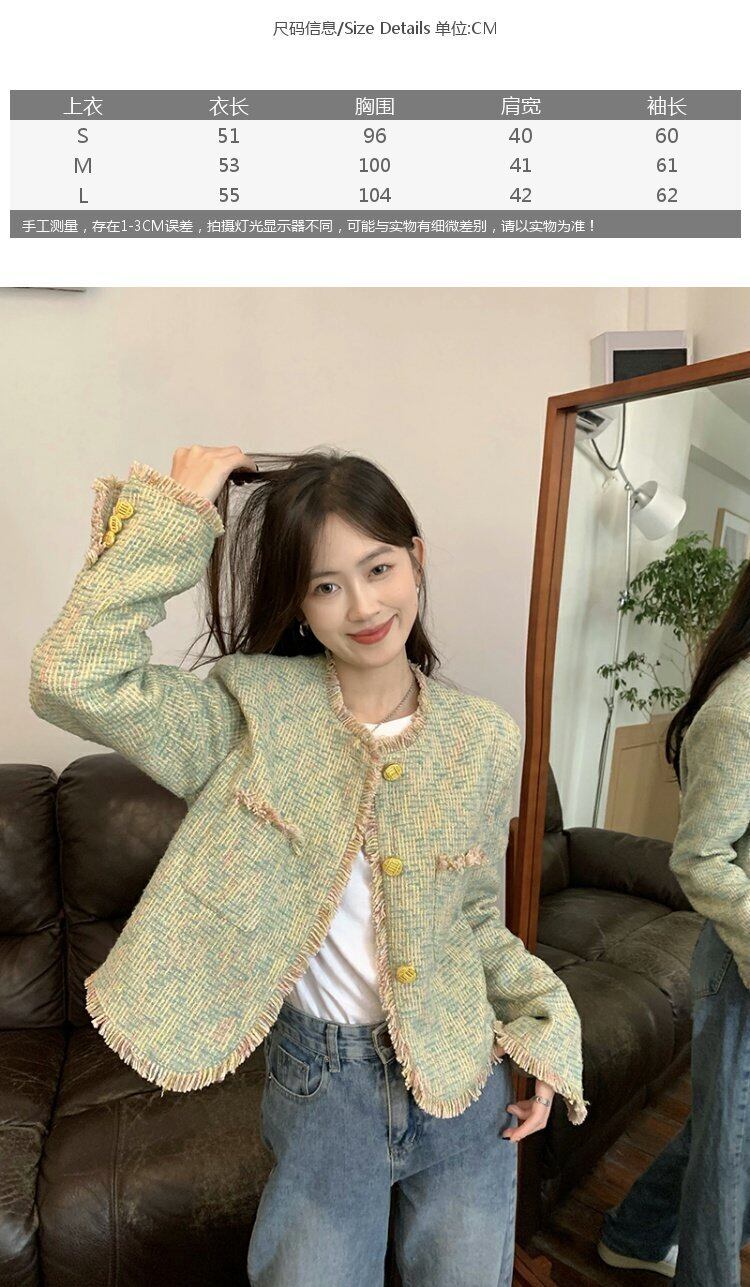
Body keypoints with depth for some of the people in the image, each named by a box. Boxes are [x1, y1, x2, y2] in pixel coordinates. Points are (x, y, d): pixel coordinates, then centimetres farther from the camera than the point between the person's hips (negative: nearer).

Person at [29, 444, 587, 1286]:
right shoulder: (257, 711, -14)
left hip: (462, 1076, 3)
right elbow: (71, 677, -29)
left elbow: (476, 918, 5)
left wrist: (543, 1028, -5)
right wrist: (176, 513, -24)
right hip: (320, 1080, -2)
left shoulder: (485, 738, -6)